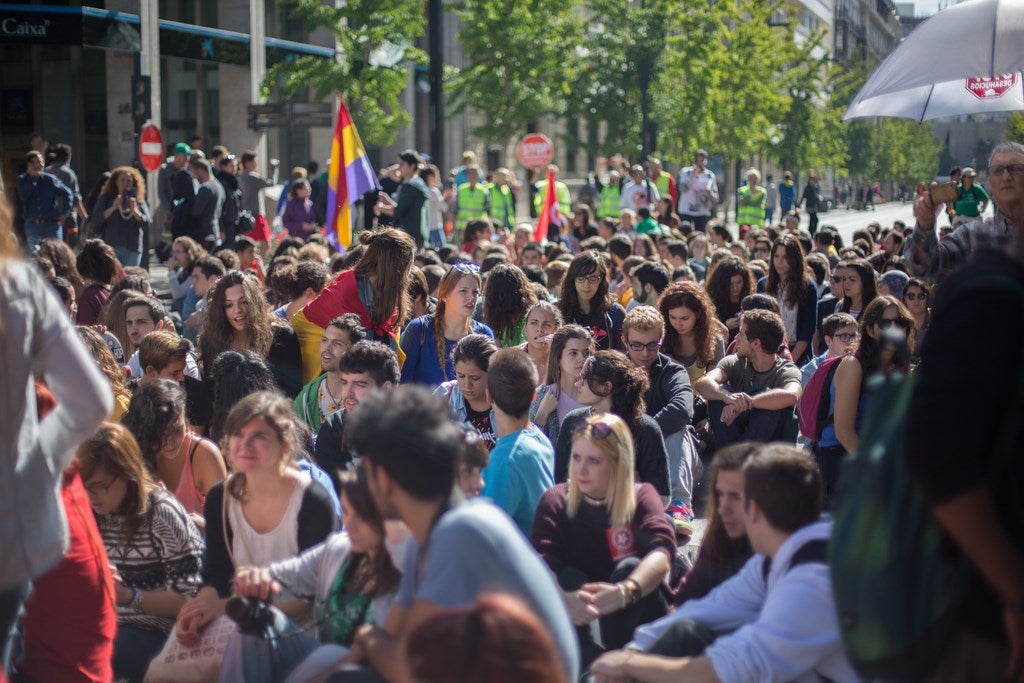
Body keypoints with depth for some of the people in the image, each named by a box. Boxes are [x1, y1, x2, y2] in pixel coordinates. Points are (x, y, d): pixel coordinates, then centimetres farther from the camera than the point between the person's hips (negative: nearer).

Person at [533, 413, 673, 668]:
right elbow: (540, 564, -21)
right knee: (570, 577, -27)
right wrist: (562, 598, -45)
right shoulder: (555, 500, -4)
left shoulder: (641, 496, -6)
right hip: (576, 621, 1)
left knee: (630, 566, -27)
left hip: (632, 618, -1)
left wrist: (625, 591, -49)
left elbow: (662, 552, -27)